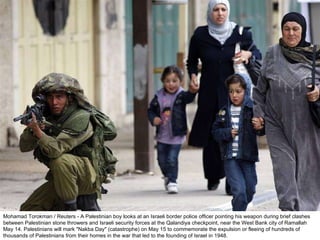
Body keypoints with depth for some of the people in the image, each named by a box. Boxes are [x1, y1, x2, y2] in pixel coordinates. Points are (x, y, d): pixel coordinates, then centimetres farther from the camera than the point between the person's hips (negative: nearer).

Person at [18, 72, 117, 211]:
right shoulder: (47, 118, 3)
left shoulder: (80, 119, -20)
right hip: (60, 179, 8)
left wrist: (37, 130, -46)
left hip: (88, 177, -8)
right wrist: (31, 128, -25)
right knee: (27, 211, 0)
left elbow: (56, 150, -32)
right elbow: (24, 147, -5)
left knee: (61, 160, -37)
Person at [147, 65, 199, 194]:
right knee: (162, 160, 14)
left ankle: (172, 182, 1)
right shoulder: (159, 96, -2)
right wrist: (153, 118, -13)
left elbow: (188, 97, -34)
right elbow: (151, 109, 9)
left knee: (172, 159, -12)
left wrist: (192, 91, -58)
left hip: (176, 135, -4)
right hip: (162, 135, 4)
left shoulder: (181, 95, -11)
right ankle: (167, 177, 40)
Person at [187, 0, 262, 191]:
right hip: (209, 93, 1)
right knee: (210, 135, 4)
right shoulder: (200, 36, 3)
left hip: (232, 92, -1)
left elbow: (257, 54, 12)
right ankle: (213, 177, 21)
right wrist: (193, 75, -2)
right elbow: (192, 60, 17)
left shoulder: (239, 33, 1)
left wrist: (248, 55, -9)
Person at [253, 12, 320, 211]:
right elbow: (261, 87, 12)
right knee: (283, 163, -12)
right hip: (278, 123, 0)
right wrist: (258, 112, 4)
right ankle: (289, 208, -16)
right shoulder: (272, 54, 4)